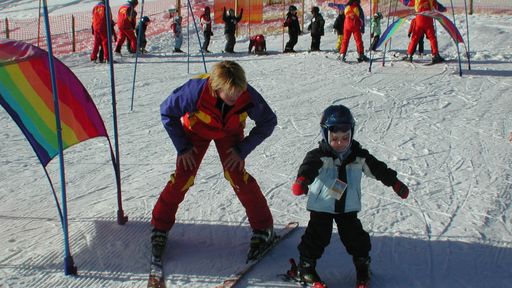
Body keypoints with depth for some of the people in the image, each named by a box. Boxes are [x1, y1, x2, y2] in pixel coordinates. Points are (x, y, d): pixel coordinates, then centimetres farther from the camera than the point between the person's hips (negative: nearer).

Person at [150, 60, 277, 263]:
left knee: (236, 175, -16)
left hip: (229, 132, 1)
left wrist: (243, 149, -18)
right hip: (196, 130, 0)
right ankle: (160, 227, 11)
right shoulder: (196, 91, -40)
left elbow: (268, 122, -15)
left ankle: (263, 228, -1)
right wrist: (182, 147, -16)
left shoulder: (248, 96, -35)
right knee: (183, 178, -9)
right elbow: (167, 112, -20)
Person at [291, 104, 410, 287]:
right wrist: (302, 180, -59)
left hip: (348, 206, 3)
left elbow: (378, 168, 4)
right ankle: (306, 266, 18)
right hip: (322, 205, -3)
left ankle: (363, 265, 30)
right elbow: (309, 166, -38)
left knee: (354, 236, 7)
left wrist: (395, 183, 3)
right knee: (317, 236, -1)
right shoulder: (320, 155, -19)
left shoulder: (359, 156, -5)